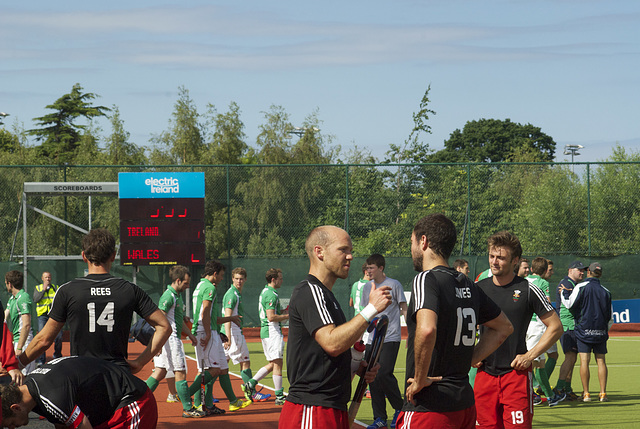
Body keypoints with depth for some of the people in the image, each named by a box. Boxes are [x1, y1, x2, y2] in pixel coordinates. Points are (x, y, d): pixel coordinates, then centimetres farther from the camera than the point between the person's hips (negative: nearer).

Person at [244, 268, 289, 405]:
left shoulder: (265, 291, 17)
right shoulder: (271, 295, -16)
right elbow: (271, 317, -23)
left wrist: (283, 311, 16)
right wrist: (288, 316, -13)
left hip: (265, 331, 10)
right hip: (272, 332, -10)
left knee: (273, 364, 14)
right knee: (277, 363, -7)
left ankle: (251, 384, 8)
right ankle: (279, 397, -5)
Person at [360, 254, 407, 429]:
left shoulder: (394, 285, -2)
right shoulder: (367, 287, 13)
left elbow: (404, 309, 1)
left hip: (390, 338, -6)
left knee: (384, 374, -16)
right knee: (373, 378, 2)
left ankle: (399, 408, 4)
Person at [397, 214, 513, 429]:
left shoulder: (426, 280, -12)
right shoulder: (468, 285, 12)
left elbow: (426, 330, -31)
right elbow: (504, 327, 26)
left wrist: (420, 379, -18)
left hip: (429, 408, -8)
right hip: (466, 406, 8)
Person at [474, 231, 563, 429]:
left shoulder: (527, 290, -2)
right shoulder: (479, 289, 8)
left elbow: (555, 327, 2)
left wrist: (530, 356, -6)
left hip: (516, 373, -4)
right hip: (485, 374, 4)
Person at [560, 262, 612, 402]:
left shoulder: (581, 287, -5)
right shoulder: (606, 292, 9)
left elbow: (569, 304, -6)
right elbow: (610, 316, 13)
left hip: (584, 329, -3)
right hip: (601, 331, 3)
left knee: (584, 361, -3)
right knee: (601, 361, 4)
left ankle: (586, 393, -6)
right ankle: (603, 393, -1)